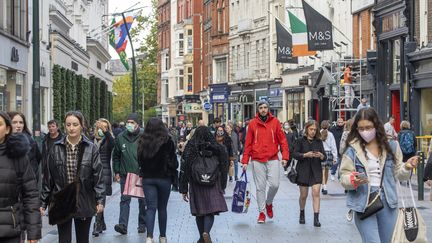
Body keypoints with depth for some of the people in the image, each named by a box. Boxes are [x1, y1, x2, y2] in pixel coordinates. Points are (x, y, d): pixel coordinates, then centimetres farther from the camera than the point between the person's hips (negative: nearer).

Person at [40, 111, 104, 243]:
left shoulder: (91, 149, -3)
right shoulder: (56, 149, 1)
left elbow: (98, 176, -4)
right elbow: (47, 177, 5)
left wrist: (100, 200, -11)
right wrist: (43, 202, 4)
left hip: (84, 203, 0)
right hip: (61, 203, 1)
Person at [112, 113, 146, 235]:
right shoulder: (120, 137, 4)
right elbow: (115, 156, 12)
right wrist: (116, 172, 8)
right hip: (125, 174, 1)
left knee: (143, 200, 8)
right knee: (125, 199, -5)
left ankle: (142, 224, 20)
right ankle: (123, 225, -11)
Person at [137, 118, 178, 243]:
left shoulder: (142, 141, -2)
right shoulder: (167, 141, -10)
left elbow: (139, 160, 6)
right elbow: (173, 161, -7)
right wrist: (173, 176, 5)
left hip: (147, 178, 2)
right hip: (164, 178, -1)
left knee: (151, 207, 1)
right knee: (162, 208, 11)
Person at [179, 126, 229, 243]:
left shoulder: (189, 149, -3)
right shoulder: (217, 148, -1)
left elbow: (184, 170, -3)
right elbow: (223, 169, 4)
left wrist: (184, 190, 2)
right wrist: (222, 187, 14)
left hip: (196, 185, 1)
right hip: (213, 186, 0)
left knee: (199, 213, 12)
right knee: (211, 211, -1)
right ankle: (206, 232, -24)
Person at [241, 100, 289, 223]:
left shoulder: (275, 122, 4)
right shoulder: (253, 123, 4)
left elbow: (282, 139, 4)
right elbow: (248, 143, 5)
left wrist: (285, 156, -5)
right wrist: (245, 161, 1)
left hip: (272, 159, 0)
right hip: (257, 160, 0)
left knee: (274, 184, -7)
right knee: (260, 187, 2)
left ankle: (269, 203, 21)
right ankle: (261, 212, 12)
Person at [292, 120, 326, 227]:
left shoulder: (319, 142, 7)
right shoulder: (300, 141, 1)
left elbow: (325, 158, 6)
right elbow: (295, 154, -8)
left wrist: (321, 156, -17)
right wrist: (305, 155, -24)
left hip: (316, 171, 1)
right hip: (303, 171, -1)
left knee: (316, 193, -12)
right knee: (303, 195, 7)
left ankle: (316, 219, -14)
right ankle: (302, 214, 32)